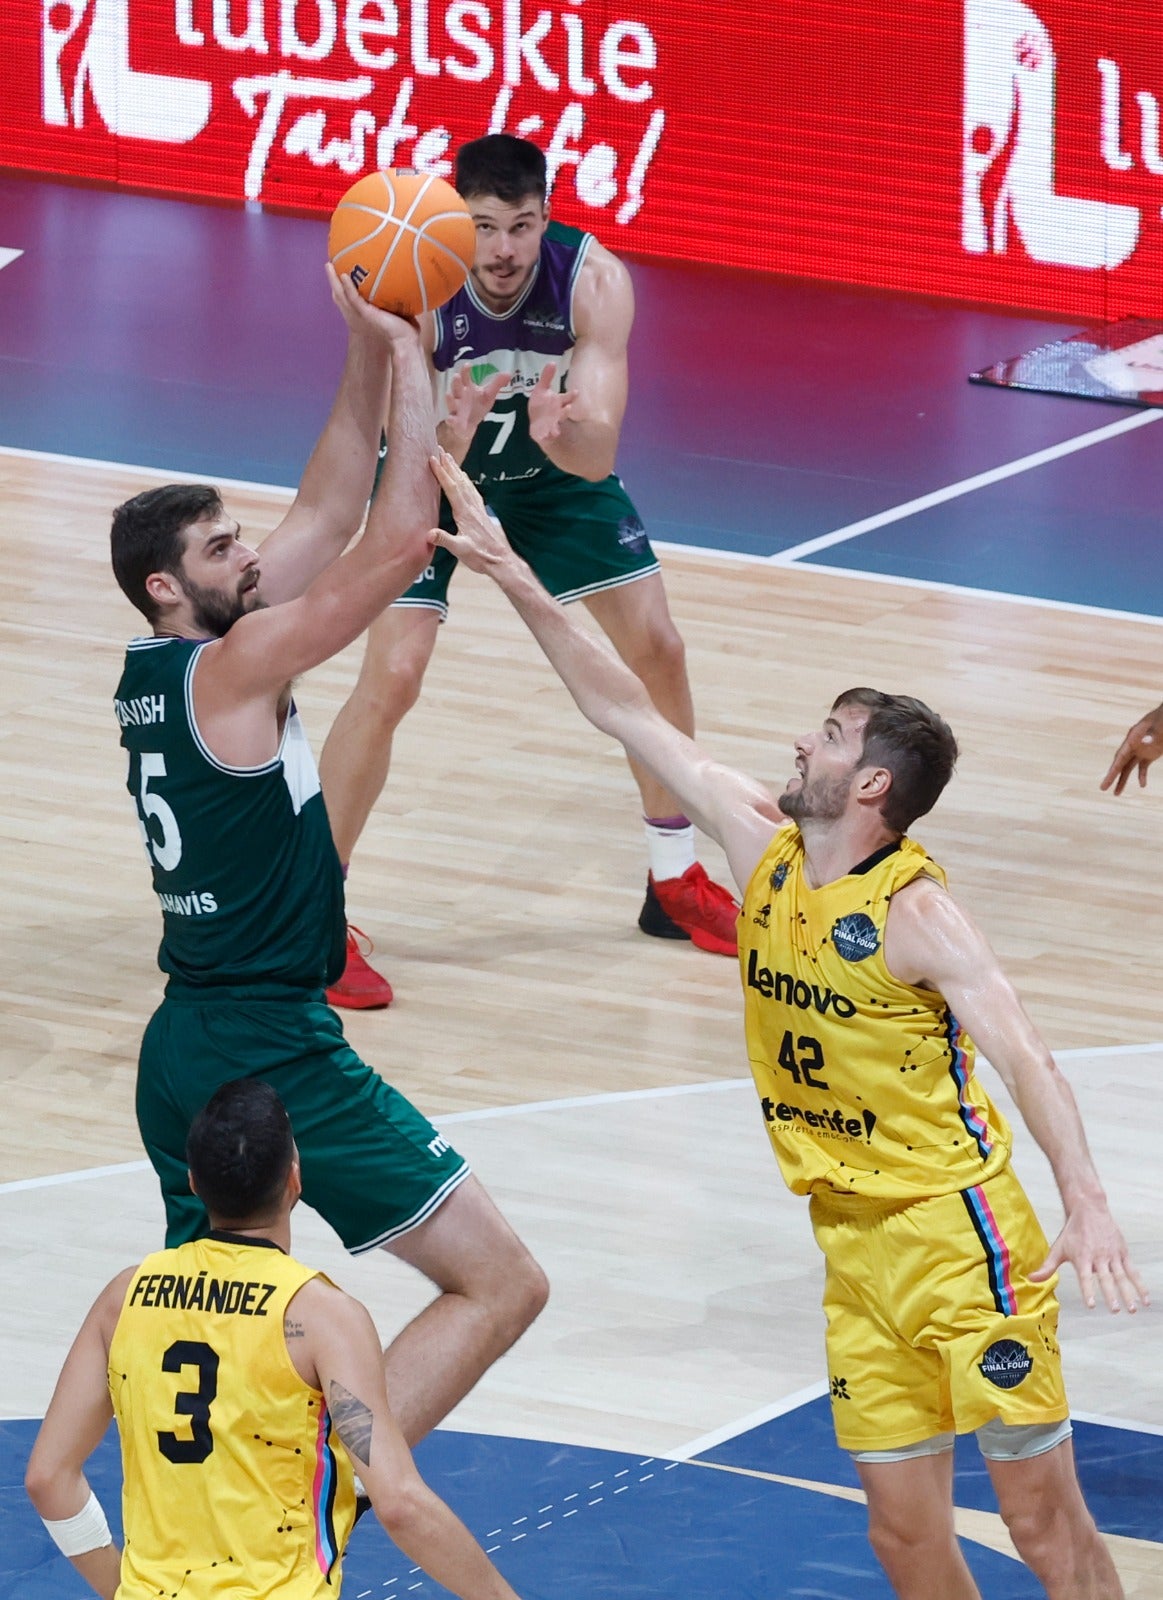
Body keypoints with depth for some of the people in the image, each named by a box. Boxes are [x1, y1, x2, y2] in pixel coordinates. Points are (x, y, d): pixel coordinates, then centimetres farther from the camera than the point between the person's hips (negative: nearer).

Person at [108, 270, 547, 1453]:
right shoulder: (230, 670, -14)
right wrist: (409, 371, -11)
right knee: (499, 1281, -7)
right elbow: (395, 543, -20)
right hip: (276, 1053, -9)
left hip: (182, 1045, 9)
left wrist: (366, 359, 12)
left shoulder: (153, 676, 10)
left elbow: (327, 516, 16)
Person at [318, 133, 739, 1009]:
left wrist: (563, 435, -60)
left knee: (657, 647, 3)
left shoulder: (594, 279, -32)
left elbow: (599, 455, -37)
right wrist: (450, 439, -60)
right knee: (391, 678, -17)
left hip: (557, 466, 3)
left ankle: (675, 883, 24)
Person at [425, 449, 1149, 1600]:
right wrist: (513, 578, 5)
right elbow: (627, 714, 8)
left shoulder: (913, 911, -15)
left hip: (959, 1235, -7)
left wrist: (1085, 1203, -39)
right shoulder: (765, 854, 4)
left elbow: (1020, 1054, -25)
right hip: (855, 1247, 7)